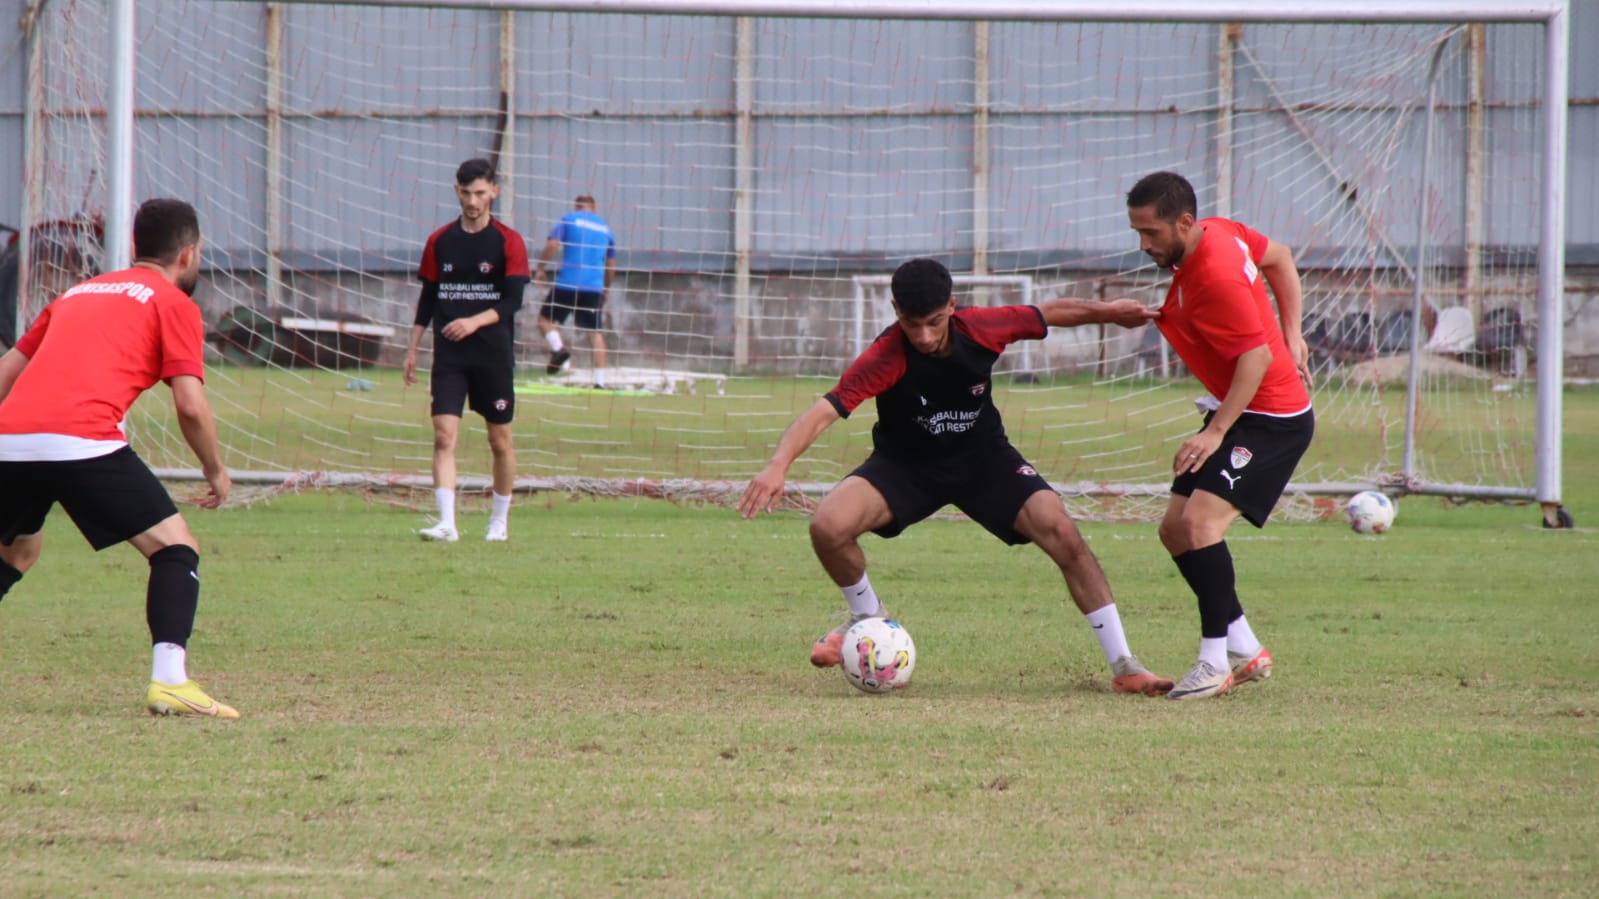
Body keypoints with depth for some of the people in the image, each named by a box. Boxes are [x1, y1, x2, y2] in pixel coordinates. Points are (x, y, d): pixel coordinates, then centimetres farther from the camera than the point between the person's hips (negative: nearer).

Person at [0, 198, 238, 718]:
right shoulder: (174, 304, 12)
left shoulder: (77, 294, 30)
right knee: (175, 546, 4)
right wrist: (216, 470, 16)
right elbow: (190, 404, 1)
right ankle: (169, 680, -13)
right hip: (83, 438, -6)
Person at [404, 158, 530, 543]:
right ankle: (447, 522, -18)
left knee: (500, 440, 6)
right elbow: (428, 298, 14)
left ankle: (500, 521, 21)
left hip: (495, 356, -2)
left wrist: (475, 322, -24)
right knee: (444, 435, -12)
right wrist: (412, 349, 11)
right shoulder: (439, 242, 7)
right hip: (448, 356, 2)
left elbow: (512, 301, -10)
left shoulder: (509, 243, -2)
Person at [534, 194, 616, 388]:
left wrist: (540, 268, 1)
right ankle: (600, 380, -4)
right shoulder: (605, 228, 16)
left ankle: (558, 347, -17)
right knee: (595, 332, 4)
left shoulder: (569, 220, 5)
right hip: (595, 287, 3)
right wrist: (605, 291, 31)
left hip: (568, 283, -3)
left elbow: (552, 245, -9)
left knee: (545, 318, 12)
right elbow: (611, 266, 20)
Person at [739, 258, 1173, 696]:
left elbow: (1049, 313, 0)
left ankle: (1123, 666, -6)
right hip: (905, 464, -2)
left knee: (1062, 535, -18)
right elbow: (825, 410, -41)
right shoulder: (887, 357, -31)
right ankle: (867, 618, 7)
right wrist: (778, 465, -55)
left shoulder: (982, 328, -22)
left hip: (984, 459, 2)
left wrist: (1107, 311, 5)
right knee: (828, 527, -26)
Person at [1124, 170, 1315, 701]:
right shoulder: (1222, 233, 2)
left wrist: (1217, 433, -28)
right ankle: (1246, 652, 16)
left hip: (1272, 419, -11)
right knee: (1175, 529, 8)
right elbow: (1279, 257, 17)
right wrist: (1291, 333, 16)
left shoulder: (1215, 279, -26)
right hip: (1236, 411, 11)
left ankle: (1216, 662, -16)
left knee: (1201, 520, -23)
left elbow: (1257, 356, -27)